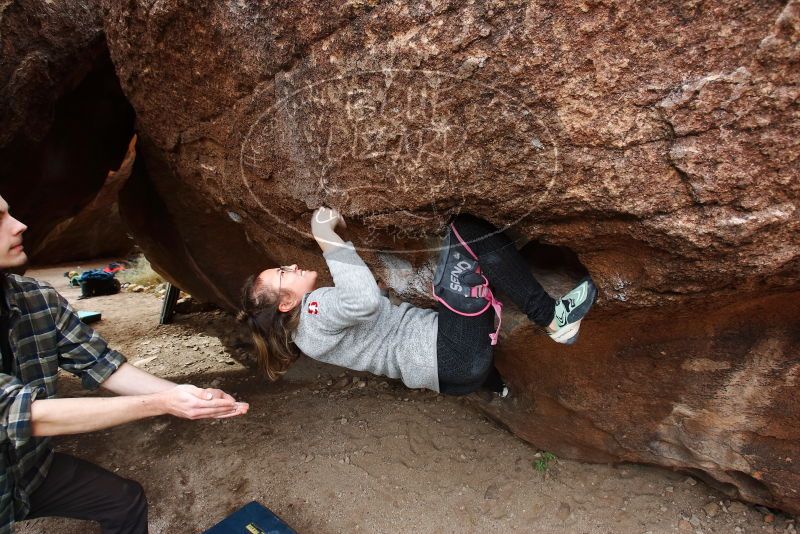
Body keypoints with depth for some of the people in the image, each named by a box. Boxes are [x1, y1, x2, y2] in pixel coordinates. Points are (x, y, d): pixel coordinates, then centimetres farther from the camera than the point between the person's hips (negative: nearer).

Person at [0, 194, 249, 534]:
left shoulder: (38, 299, -13)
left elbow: (101, 366, -10)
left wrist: (187, 396, -20)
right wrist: (162, 404, -36)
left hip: (31, 465, 4)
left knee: (126, 500, 9)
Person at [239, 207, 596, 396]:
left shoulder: (315, 311, 18)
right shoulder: (315, 314, -13)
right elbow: (365, 301, -33)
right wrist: (326, 237, -25)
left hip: (449, 356, 10)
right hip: (453, 357, -10)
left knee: (479, 244, 17)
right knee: (467, 232, -15)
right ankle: (552, 318, -6)